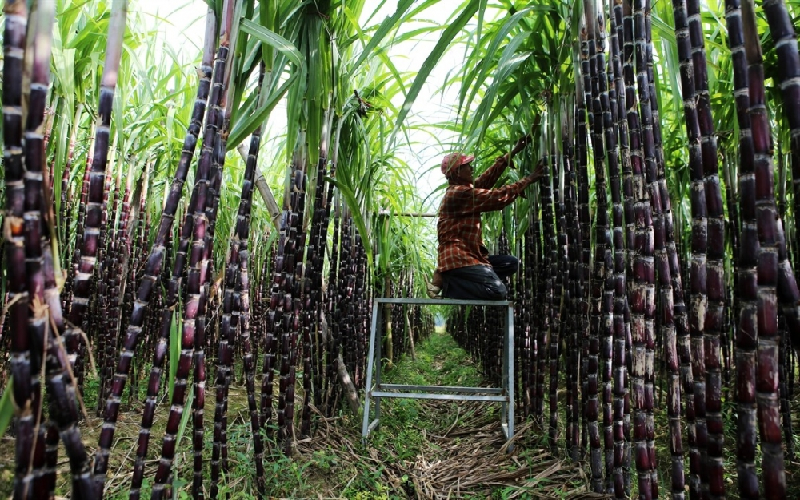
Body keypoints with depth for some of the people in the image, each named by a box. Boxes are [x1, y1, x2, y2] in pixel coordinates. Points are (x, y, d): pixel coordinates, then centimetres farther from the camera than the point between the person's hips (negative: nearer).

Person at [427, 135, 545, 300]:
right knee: (497, 291, -23)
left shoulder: (464, 189, 18)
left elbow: (488, 177, 18)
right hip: (458, 258, -11)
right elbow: (498, 197, -14)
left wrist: (513, 152, 17)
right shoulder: (459, 193, -13)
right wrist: (528, 180, -4)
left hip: (467, 255, 11)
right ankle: (446, 281, -8)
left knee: (511, 263, 12)